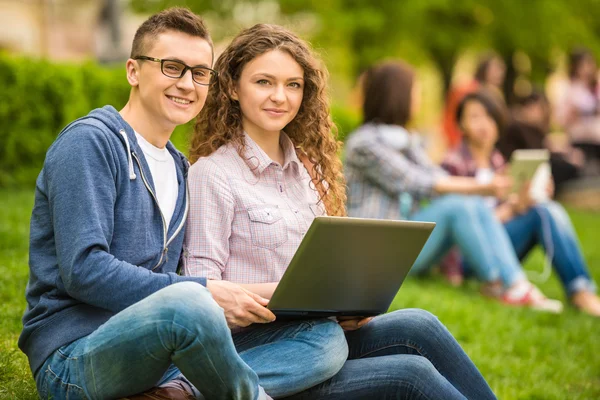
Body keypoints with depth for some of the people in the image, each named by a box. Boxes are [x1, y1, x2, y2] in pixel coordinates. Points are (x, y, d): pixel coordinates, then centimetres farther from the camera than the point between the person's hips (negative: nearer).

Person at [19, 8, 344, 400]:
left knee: (329, 338, -9)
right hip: (73, 357, -7)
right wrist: (202, 292, -19)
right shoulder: (88, 143, -5)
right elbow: (82, 269, -16)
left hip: (158, 358, 7)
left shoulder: (179, 169, 20)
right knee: (187, 303, -37)